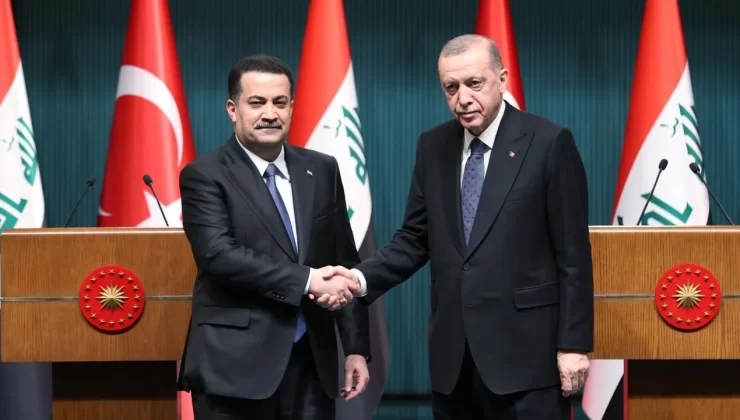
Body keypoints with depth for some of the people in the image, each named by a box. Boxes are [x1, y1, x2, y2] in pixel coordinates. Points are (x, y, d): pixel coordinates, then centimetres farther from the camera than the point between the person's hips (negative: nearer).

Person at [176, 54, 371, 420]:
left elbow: (345, 264, 12)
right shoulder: (204, 176, -4)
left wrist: (356, 347, 7)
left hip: (311, 362, 5)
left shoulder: (321, 170, 11)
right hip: (235, 366, -4)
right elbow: (220, 255, -18)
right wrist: (307, 280, -22)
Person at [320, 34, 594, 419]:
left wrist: (574, 343, -9)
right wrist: (362, 278, -7)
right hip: (452, 352, 5)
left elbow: (573, 254, -6)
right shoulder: (433, 146, 9)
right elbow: (415, 239, 11)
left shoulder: (549, 143, -6)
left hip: (525, 349, -5)